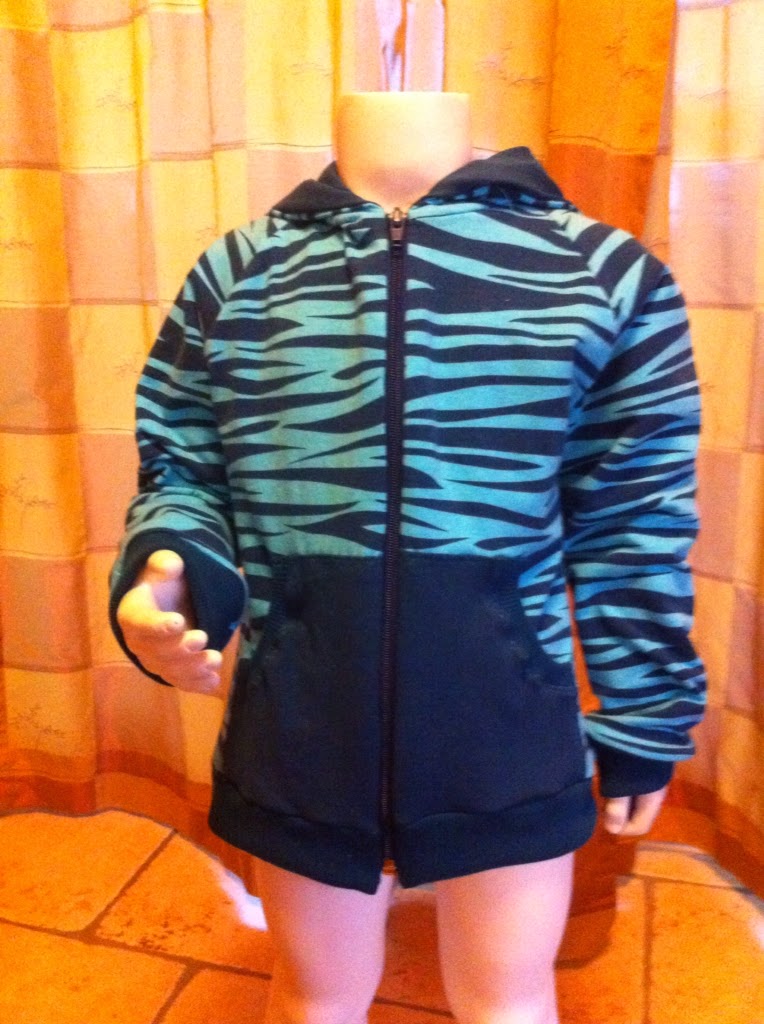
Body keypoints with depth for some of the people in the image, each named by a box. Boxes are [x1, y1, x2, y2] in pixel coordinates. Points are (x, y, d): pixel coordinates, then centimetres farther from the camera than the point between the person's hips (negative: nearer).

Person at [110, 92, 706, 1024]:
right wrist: (169, 577, -15)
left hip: (508, 736, -1)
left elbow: (632, 522, 0)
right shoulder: (234, 274, 2)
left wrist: (641, 724, 5)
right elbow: (182, 470, 7)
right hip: (298, 730, 2)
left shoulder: (607, 274, -3)